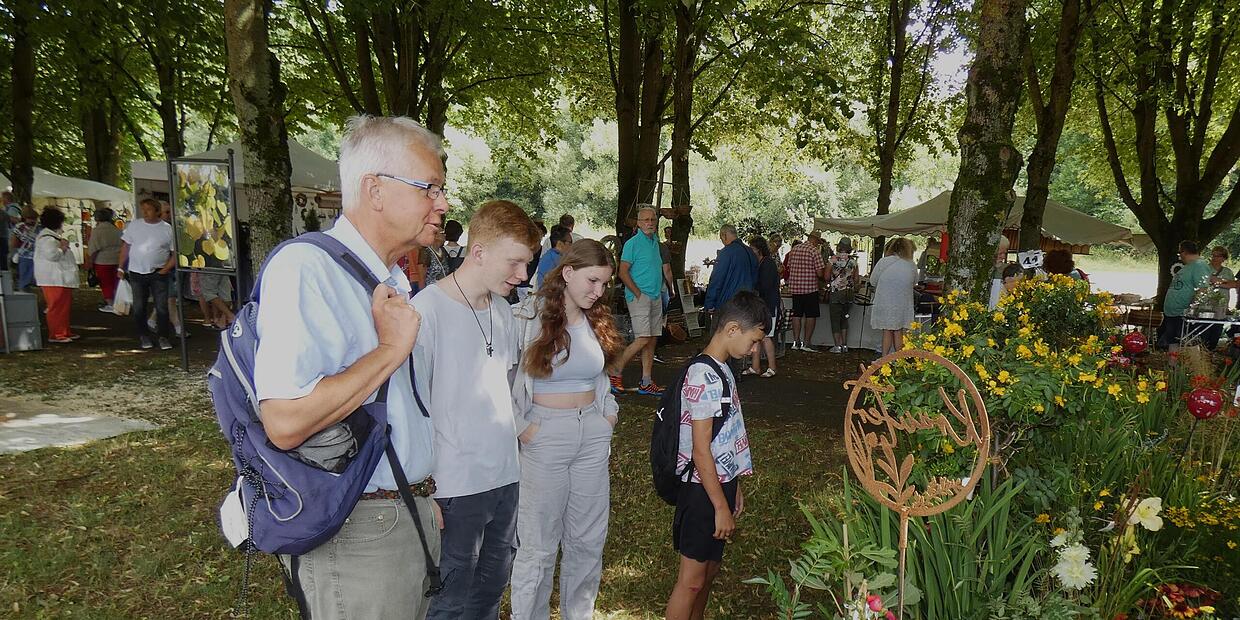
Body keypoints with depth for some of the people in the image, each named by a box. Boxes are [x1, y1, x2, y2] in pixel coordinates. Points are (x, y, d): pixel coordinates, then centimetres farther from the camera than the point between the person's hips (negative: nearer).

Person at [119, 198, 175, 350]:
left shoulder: (167, 229, -2)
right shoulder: (134, 225, 3)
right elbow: (125, 247, 9)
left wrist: (165, 269, -9)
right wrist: (121, 268, 6)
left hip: (158, 274, -2)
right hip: (137, 273, 2)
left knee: (162, 307, -3)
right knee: (138, 308, 7)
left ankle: (163, 337, 9)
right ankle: (144, 336, 20)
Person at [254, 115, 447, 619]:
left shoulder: (394, 282, 11)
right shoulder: (306, 269, -20)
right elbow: (286, 422, -31)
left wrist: (423, 496, 17)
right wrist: (393, 349, -21)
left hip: (413, 516, 9)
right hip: (356, 534, -9)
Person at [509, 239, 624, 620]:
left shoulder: (596, 320, 8)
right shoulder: (529, 318, -13)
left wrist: (609, 410, 9)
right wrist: (521, 426, -14)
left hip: (593, 433, 6)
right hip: (544, 435, -6)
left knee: (589, 539, 15)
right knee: (539, 544, 6)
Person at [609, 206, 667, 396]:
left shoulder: (655, 241, 15)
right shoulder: (633, 243, -9)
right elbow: (623, 272, -13)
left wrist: (661, 292, 14)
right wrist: (638, 294, -15)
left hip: (655, 297, 8)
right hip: (639, 296, -8)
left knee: (652, 340, 8)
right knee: (642, 339, -15)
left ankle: (646, 383, 13)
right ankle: (614, 371, -2)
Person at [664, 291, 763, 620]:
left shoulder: (721, 371, 8)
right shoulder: (704, 377, -22)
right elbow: (701, 451, -22)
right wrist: (721, 507, -18)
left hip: (721, 482, 9)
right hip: (703, 491, -9)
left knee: (710, 569, 20)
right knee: (691, 580, 2)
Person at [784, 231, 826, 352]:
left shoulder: (794, 249, 7)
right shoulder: (815, 251, -11)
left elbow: (788, 268, 13)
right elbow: (820, 273, -14)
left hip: (794, 287, 6)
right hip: (810, 287, -5)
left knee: (797, 314, 12)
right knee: (811, 316, 3)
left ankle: (796, 342, 12)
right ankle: (806, 343, 3)